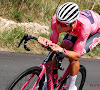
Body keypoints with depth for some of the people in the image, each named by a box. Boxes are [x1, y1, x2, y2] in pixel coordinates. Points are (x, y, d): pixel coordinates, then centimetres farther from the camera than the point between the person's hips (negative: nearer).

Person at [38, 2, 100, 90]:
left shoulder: (84, 25, -45)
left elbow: (77, 55, -37)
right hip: (75, 32, 5)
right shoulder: (56, 19, -34)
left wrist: (62, 51, -56)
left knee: (73, 58, -23)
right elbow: (53, 43, -23)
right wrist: (46, 42, -46)